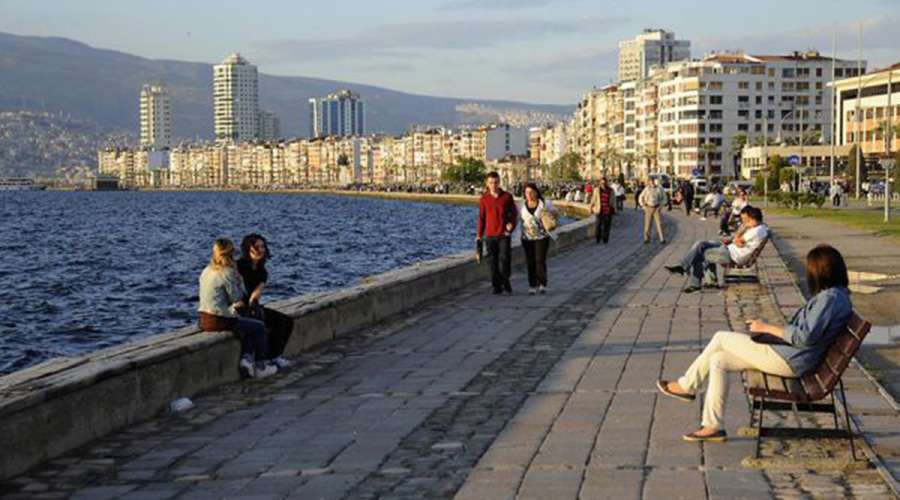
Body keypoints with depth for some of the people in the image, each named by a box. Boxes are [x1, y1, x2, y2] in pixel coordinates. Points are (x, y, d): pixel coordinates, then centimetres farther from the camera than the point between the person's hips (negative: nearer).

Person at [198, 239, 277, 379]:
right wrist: (238, 279, 2)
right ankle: (260, 366, 20)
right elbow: (237, 297, -8)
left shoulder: (206, 271, 10)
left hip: (205, 320, 8)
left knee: (249, 326, 26)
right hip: (219, 321, -8)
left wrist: (233, 306, 13)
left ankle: (246, 359, 12)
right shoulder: (227, 273, -15)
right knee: (259, 327, 11)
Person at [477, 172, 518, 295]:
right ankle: (497, 286, 10)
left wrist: (511, 228, -6)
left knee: (504, 259, -10)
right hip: (490, 235, 1)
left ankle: (506, 281, 11)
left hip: (504, 235, -1)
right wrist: (479, 235, 6)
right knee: (493, 261, 1)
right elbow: (481, 217, 10)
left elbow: (514, 214, 8)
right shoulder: (484, 198, 5)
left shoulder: (507, 197, 3)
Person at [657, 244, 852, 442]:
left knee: (721, 338, -3)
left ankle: (686, 386, 14)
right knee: (718, 361, 9)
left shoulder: (831, 298, -19)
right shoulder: (833, 295, 13)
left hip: (788, 361, -10)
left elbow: (805, 337, -26)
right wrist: (771, 328, 12)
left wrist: (768, 328, -15)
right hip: (788, 357, 10)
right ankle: (713, 426, 10)